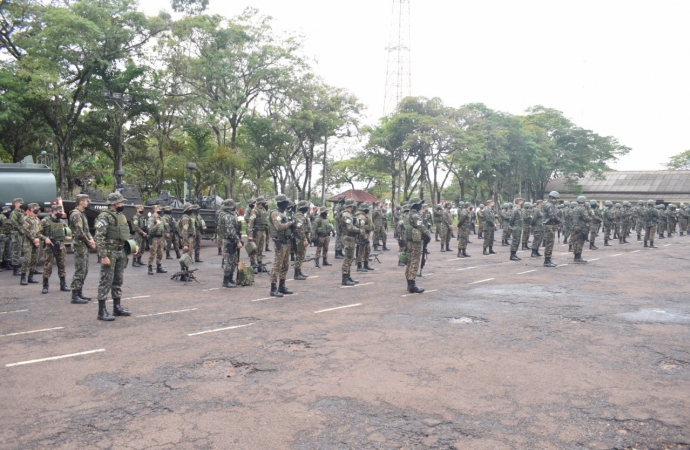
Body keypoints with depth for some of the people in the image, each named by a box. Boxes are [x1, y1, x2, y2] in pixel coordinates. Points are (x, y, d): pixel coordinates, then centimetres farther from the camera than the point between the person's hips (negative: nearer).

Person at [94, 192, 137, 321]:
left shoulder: (122, 216, 14)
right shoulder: (104, 216, -12)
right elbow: (99, 237, -17)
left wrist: (133, 246, 10)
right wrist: (104, 256, -22)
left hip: (121, 252, 8)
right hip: (110, 252, -8)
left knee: (118, 281, 13)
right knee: (106, 281, -4)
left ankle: (117, 307, 23)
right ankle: (102, 311, 1)